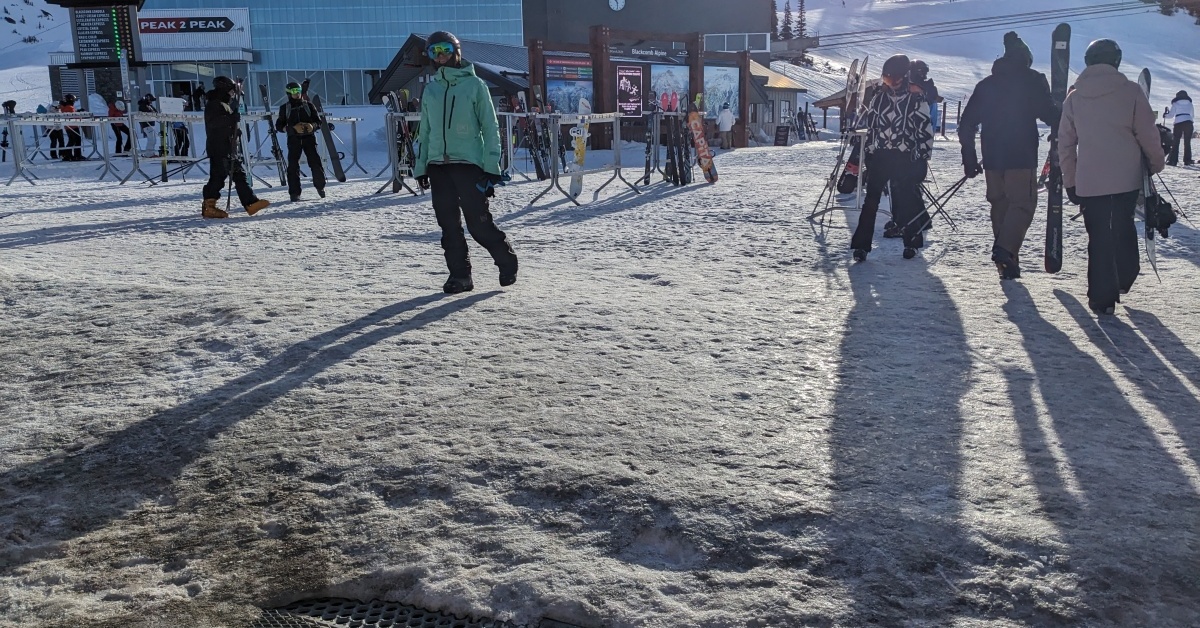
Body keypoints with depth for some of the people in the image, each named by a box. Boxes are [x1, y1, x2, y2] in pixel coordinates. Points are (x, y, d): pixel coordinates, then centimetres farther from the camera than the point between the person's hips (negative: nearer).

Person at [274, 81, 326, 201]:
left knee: (315, 162, -6)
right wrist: (294, 128, -12)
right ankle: (294, 193, -3)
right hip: (293, 139, 0)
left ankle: (320, 186, 16)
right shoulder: (284, 108, 8)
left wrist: (312, 126, -12)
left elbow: (318, 121, 12)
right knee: (293, 165, -7)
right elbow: (279, 126, 4)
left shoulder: (308, 105, 11)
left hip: (309, 137, 1)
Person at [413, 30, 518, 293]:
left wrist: (491, 166, -10)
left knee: (479, 223, -5)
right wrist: (421, 167, 13)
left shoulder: (475, 85, 0)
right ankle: (459, 274, 13)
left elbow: (490, 127, -3)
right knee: (448, 224, 4)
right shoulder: (431, 90, 14)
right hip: (438, 165, 5)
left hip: (468, 163, -5)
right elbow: (425, 131, 19)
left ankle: (507, 262, 16)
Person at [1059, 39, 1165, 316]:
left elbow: (1066, 143, 6)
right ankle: (1124, 280, 27)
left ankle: (1102, 297, 3)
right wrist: (1157, 162, 13)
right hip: (1127, 178, 0)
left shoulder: (1074, 97, 3)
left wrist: (1070, 181, 12)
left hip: (1089, 181, 0)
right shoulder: (1130, 91, -4)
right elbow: (1147, 133, -3)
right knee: (1124, 228, 21)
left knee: (1098, 236, 5)